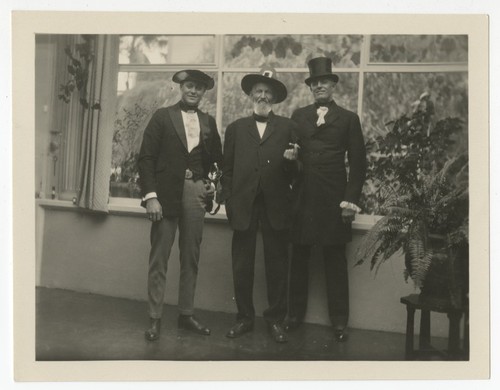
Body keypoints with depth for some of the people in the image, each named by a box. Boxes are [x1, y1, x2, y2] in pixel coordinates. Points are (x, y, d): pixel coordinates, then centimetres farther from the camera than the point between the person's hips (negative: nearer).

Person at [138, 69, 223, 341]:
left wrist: (215, 184, 3)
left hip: (196, 193, 3)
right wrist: (150, 196, -12)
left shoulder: (209, 122, 13)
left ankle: (186, 314, 19)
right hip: (167, 193, -3)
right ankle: (155, 318, 10)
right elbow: (146, 157, -3)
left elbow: (217, 159, 21)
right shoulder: (162, 116, 2)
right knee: (159, 259, 1)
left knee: (191, 258, 8)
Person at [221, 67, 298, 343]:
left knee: (277, 265, 4)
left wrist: (292, 161, -15)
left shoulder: (287, 127, 9)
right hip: (243, 206, 1)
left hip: (276, 207, -1)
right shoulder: (236, 128, 13)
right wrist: (229, 202, 2)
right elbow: (227, 170, 10)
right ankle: (244, 318, 19)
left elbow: (294, 171, 6)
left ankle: (275, 319, 17)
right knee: (241, 266, 5)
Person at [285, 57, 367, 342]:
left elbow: (358, 163, 1)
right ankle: (295, 315, 21)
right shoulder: (298, 116, 12)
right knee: (299, 259, 9)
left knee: (336, 261, 4)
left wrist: (351, 199, -6)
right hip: (302, 199, 2)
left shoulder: (348, 119, 5)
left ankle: (339, 321, 15)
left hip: (334, 201, -2)